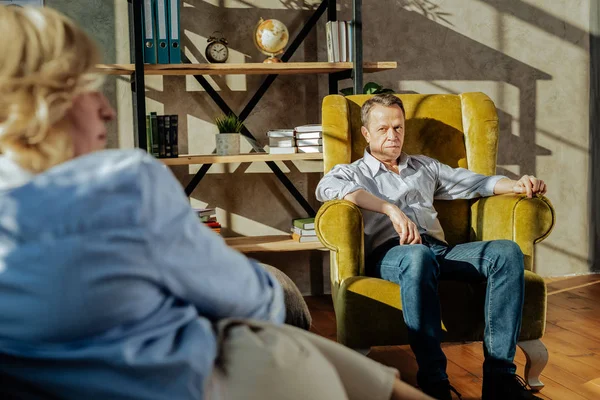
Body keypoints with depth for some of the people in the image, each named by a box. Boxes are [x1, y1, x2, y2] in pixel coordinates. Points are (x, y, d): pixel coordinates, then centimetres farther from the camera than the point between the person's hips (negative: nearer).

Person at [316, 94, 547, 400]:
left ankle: (499, 375, -29)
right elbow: (326, 188, -9)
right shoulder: (350, 173, 17)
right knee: (418, 256, -41)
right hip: (389, 253, -4)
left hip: (439, 249, 5)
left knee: (507, 252, -23)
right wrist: (390, 208, -23)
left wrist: (517, 186, 5)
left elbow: (476, 182, 28)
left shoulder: (424, 166, 33)